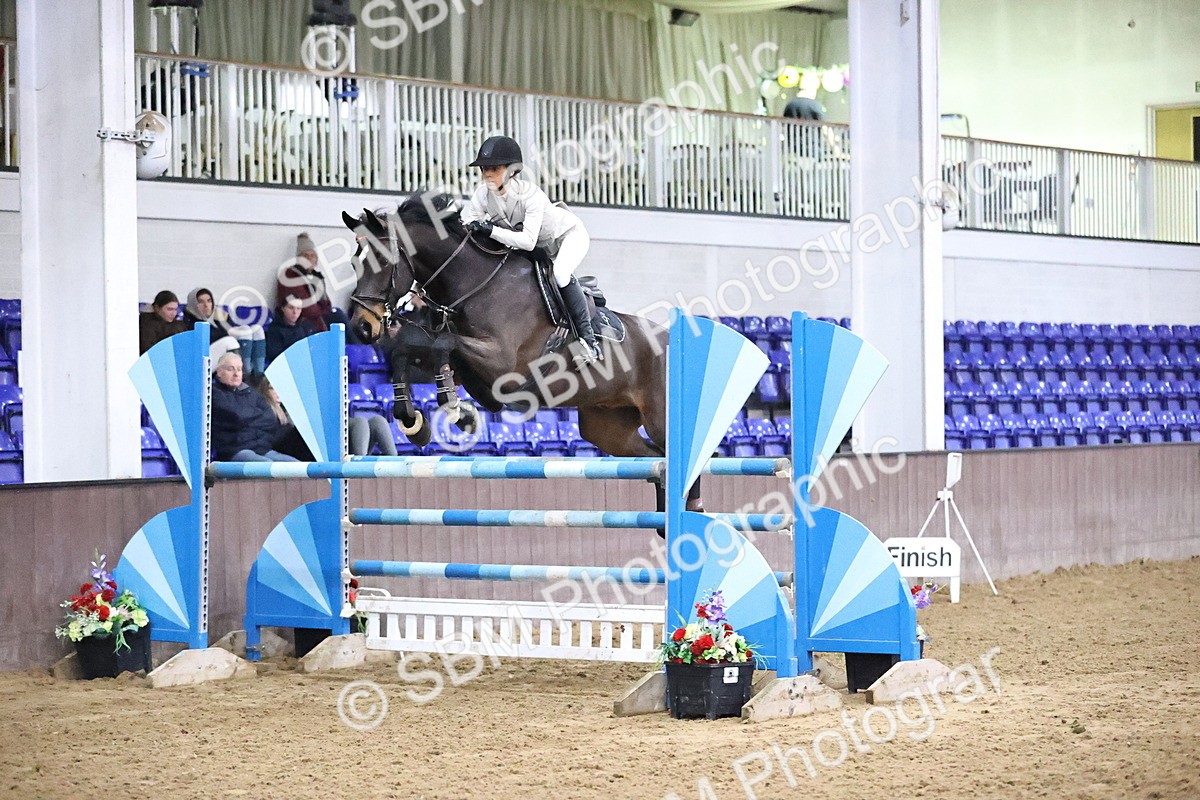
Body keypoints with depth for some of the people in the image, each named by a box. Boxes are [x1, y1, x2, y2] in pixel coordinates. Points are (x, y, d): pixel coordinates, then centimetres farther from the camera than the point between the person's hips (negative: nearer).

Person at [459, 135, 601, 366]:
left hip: (570, 235, -8)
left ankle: (588, 339, -28)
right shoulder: (483, 194, -21)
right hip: (541, 246, 8)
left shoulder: (531, 195, -39)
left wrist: (491, 231, -56)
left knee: (560, 273, -32)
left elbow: (528, 241, -47)